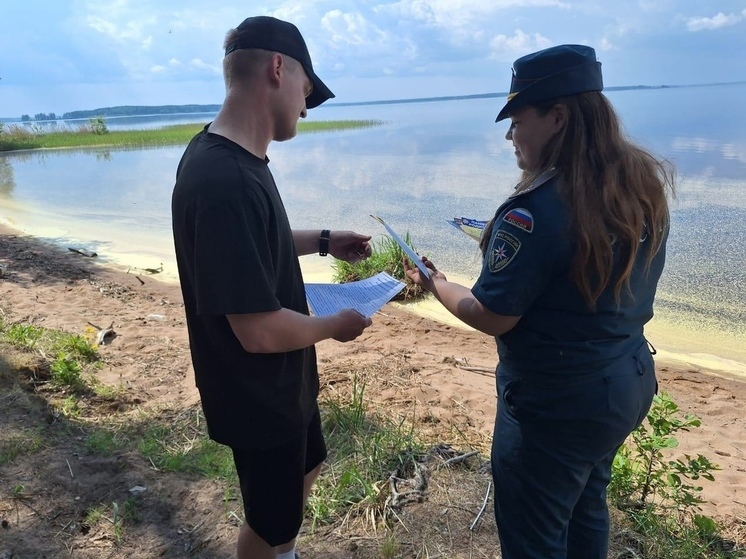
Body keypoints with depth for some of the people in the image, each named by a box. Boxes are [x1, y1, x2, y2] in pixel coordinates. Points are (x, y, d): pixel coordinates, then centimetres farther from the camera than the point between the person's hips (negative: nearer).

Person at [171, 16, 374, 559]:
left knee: (305, 470, 31)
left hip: (282, 382, 10)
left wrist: (323, 241, 12)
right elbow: (259, 331, -32)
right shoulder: (225, 181, -33)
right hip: (259, 397, -9)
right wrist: (334, 326, -15)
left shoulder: (233, 159, -1)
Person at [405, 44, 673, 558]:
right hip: (629, 383, 9)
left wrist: (435, 283, -3)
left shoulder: (537, 209, -28)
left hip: (556, 403, -8)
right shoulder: (645, 185, -2)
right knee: (585, 510, 29)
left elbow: (491, 318, -21)